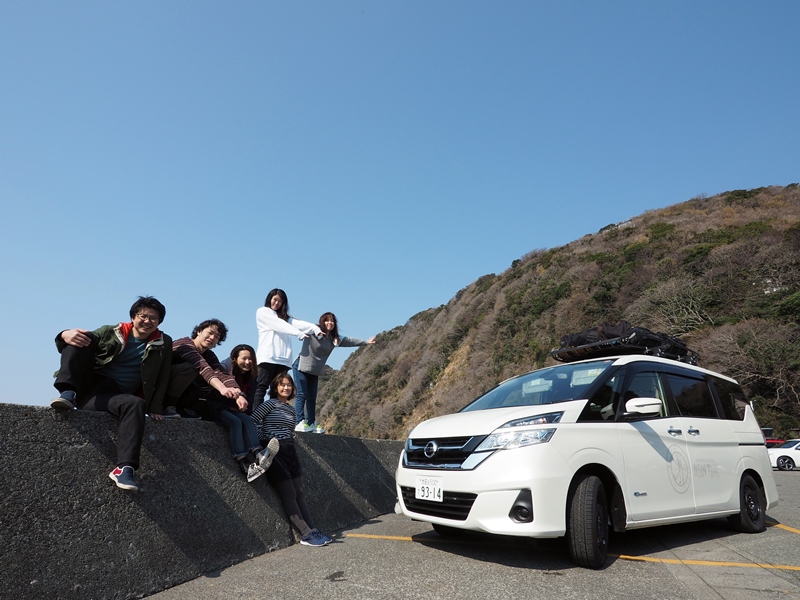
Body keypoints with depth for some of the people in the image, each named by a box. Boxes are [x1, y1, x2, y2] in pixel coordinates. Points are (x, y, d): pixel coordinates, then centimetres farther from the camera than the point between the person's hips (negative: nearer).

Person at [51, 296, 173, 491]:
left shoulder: (163, 344, 7)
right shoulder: (111, 332, 6)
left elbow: (162, 378, 5)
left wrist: (156, 408, -6)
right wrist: (66, 335, -24)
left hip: (112, 395, -1)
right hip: (87, 386, 1)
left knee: (136, 404, -36)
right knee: (82, 339, -15)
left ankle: (125, 468, -44)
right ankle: (68, 393, -30)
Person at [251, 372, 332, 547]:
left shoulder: (291, 409, 17)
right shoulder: (270, 403, -3)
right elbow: (252, 420, -14)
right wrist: (264, 441, -15)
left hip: (290, 451, 7)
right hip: (274, 452, -7)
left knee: (299, 493, 4)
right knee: (289, 494, -7)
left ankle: (312, 530, 4)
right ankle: (307, 534, -6)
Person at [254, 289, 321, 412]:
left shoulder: (284, 317, 26)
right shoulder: (262, 312, 12)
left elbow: (297, 323, 7)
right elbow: (279, 325, -3)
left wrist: (314, 328, -12)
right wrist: (298, 333, -15)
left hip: (283, 359, 5)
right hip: (267, 357, -5)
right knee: (262, 387, -8)